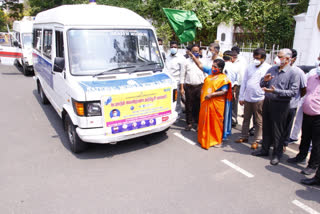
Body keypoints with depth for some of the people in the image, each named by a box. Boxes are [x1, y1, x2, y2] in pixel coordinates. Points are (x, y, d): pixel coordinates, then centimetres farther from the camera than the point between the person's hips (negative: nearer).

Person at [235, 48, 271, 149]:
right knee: (246, 119, 16)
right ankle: (244, 137, 30)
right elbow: (244, 82, 10)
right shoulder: (250, 67, 8)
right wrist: (241, 97, 8)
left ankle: (256, 140, 17)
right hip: (247, 98, 5)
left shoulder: (268, 68, -5)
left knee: (259, 121, 5)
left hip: (259, 99, -5)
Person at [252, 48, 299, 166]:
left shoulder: (292, 73, -7)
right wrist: (264, 80, -12)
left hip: (280, 105, -5)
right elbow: (262, 85, 12)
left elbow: (293, 91, -16)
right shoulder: (272, 69, 9)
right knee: (266, 127, 15)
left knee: (278, 130, 3)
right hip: (267, 102, 6)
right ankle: (265, 149, 31)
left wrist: (276, 91, -23)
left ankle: (277, 154, 19)